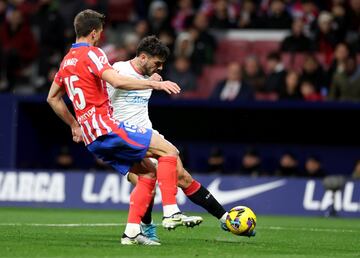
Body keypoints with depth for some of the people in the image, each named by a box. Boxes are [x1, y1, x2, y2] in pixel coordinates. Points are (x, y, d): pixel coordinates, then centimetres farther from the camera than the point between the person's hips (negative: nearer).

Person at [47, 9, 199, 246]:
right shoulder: (91, 53, -7)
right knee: (169, 151, -11)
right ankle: (171, 213, -20)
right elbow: (117, 81, -24)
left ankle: (132, 231, 3)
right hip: (107, 127, -9)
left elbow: (52, 98, 30)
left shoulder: (67, 60, 20)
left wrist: (74, 125, 34)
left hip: (91, 138, 9)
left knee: (148, 173, 12)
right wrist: (156, 84, -20)